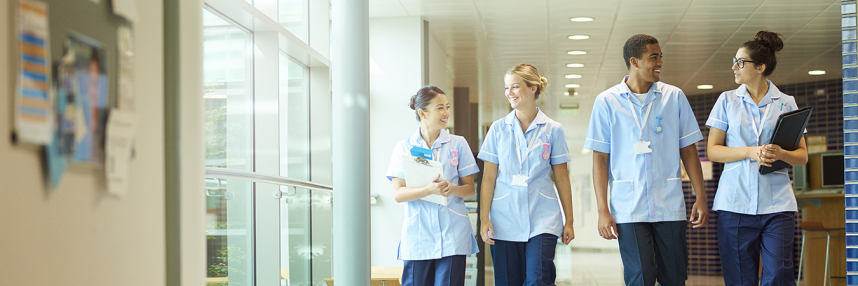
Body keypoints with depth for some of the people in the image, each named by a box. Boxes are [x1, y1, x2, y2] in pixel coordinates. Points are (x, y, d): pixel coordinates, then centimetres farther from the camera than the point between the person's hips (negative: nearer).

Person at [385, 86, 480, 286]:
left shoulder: (458, 144, 7)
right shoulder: (404, 148, 5)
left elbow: (469, 189, 8)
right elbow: (398, 194, -2)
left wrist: (451, 188, -15)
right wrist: (430, 190, -18)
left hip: (452, 234, 0)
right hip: (417, 235, 0)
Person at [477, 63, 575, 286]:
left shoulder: (552, 130, 4)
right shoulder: (498, 129, 6)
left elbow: (562, 178, 7)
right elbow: (489, 177, 5)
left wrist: (569, 221, 7)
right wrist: (484, 218, -2)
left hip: (542, 220, -1)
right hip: (505, 221, 1)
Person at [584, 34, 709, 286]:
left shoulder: (674, 97, 7)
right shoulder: (607, 102, 2)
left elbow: (688, 151, 10)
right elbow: (600, 159, 2)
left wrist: (701, 198, 4)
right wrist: (603, 210, -3)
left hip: (670, 206, 2)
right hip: (629, 208, -2)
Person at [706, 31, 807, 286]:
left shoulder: (786, 103, 8)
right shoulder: (727, 100, 9)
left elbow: (803, 156, 8)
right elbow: (712, 151, 5)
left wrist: (781, 154, -15)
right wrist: (750, 152, -11)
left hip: (777, 205, -1)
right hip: (735, 203, 1)